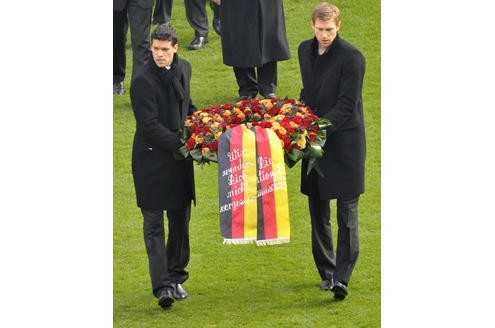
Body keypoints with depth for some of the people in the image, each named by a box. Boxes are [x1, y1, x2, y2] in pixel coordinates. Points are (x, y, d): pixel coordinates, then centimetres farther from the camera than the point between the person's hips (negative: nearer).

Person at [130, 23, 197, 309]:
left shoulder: (183, 69, 7)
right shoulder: (143, 81, -16)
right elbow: (150, 126, -19)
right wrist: (182, 145, -22)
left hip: (179, 158, 7)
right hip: (153, 160, -7)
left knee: (180, 220, 13)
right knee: (154, 223, -6)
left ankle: (175, 277, 26)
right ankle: (162, 285, -11)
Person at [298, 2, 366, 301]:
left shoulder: (352, 57, -14)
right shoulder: (305, 50, 8)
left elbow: (347, 106, -17)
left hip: (344, 141, -7)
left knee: (347, 214, -6)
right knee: (318, 211, 12)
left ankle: (342, 277, -10)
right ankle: (327, 272, 22)